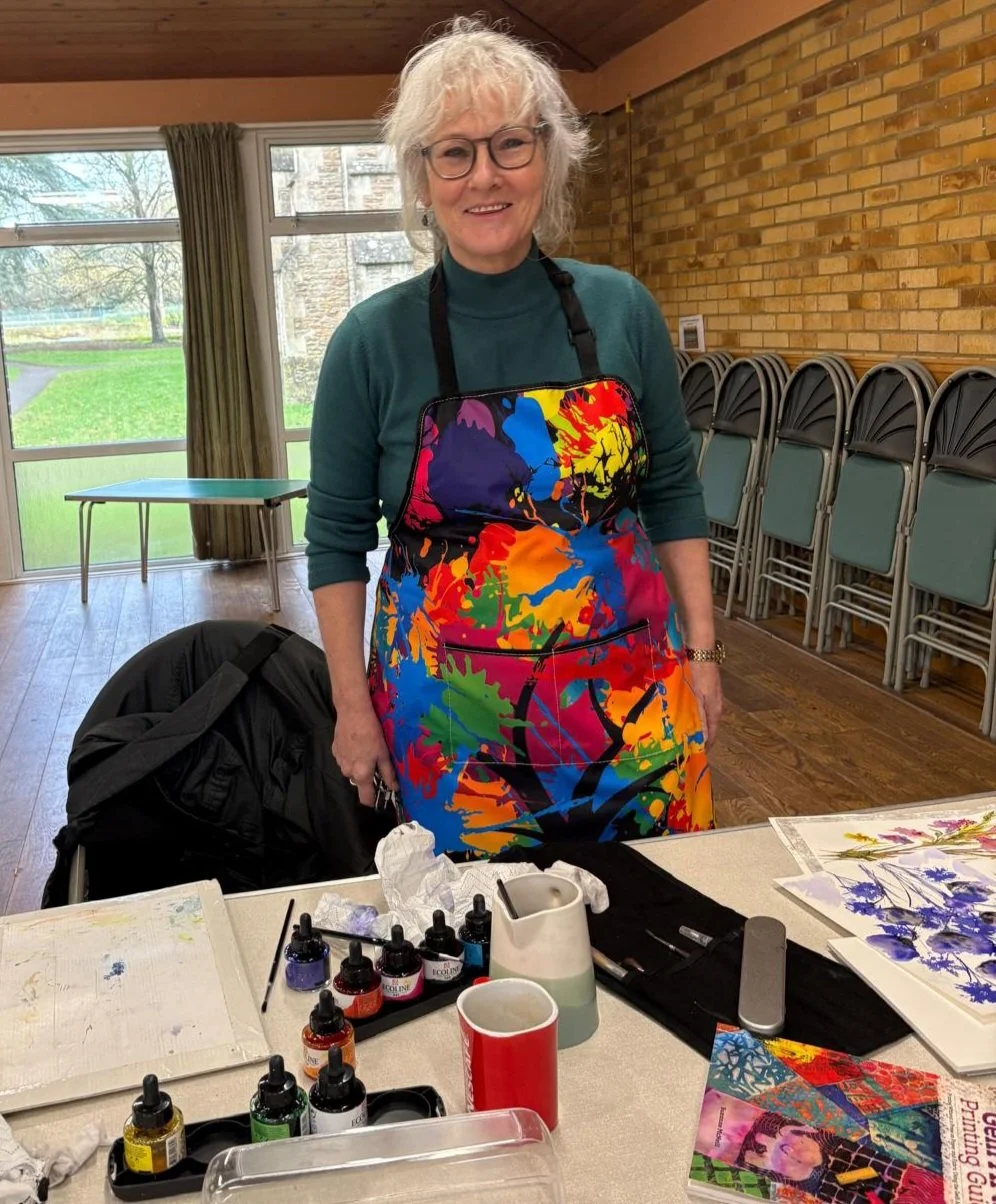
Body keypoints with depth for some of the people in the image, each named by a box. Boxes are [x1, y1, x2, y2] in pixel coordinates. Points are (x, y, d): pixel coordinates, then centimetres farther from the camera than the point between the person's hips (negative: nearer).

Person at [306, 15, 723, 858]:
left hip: (630, 694, 2)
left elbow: (673, 495, 7)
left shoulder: (621, 311, -1)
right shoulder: (373, 340, -7)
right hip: (453, 716, -1)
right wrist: (352, 705, -1)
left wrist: (701, 648, 6)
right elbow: (337, 537, 0)